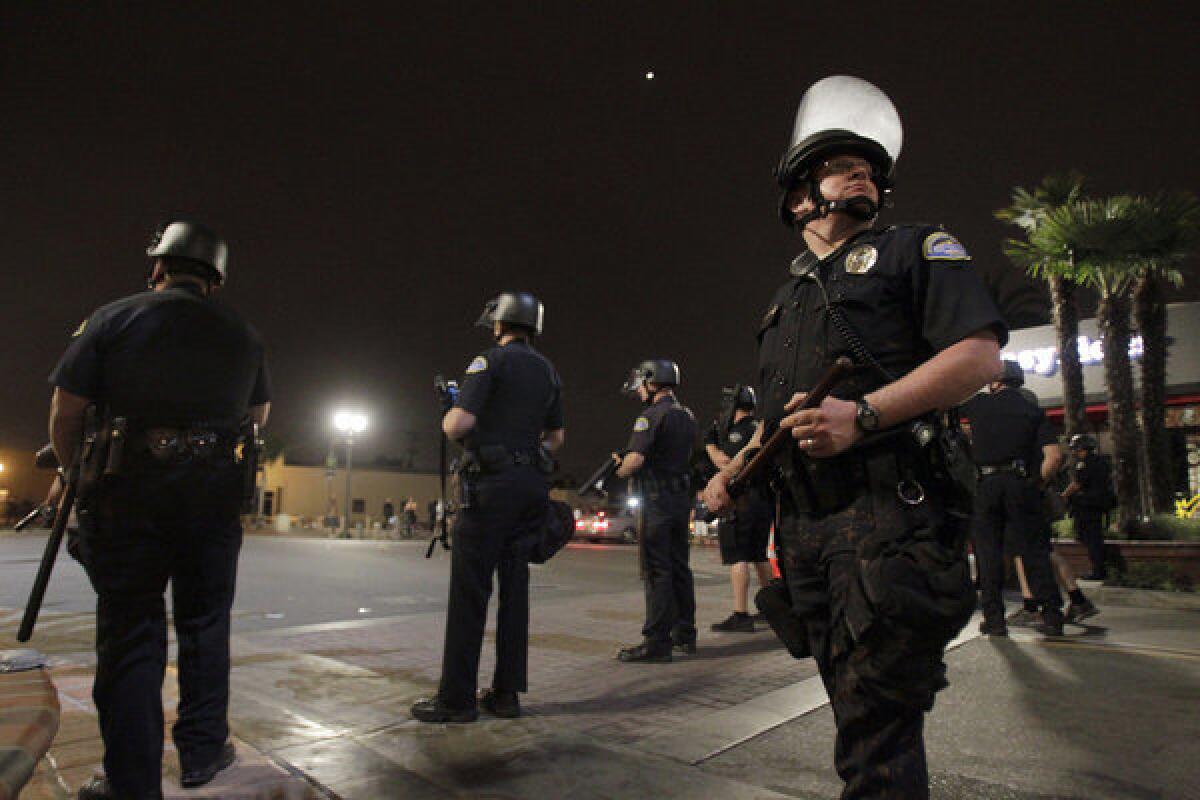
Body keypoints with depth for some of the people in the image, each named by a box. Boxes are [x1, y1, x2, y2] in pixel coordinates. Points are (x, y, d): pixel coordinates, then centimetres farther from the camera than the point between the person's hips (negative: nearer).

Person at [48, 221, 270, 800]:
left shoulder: (112, 320, -1)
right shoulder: (242, 335, 7)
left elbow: (64, 416, 0)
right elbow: (259, 416, 18)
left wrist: (81, 476, 16)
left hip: (130, 496, -2)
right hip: (215, 497, 2)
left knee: (129, 633, 5)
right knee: (205, 624, 14)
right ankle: (202, 752, 24)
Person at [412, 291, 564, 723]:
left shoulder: (491, 360, -6)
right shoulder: (548, 370, 15)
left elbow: (460, 423, -15)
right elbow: (556, 436, 20)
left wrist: (447, 418, 5)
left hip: (491, 484, -7)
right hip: (532, 485, 7)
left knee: (470, 589, -2)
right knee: (514, 586, 9)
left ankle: (456, 697, 3)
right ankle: (506, 692, 14)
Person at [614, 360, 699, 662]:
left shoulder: (651, 415, -13)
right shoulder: (687, 415, 13)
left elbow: (635, 459, -24)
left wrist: (620, 471, -1)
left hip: (658, 500, -8)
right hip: (683, 497, 8)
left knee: (657, 571, -5)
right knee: (679, 566, 15)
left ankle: (656, 642, -1)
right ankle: (684, 634, 24)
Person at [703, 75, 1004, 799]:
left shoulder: (913, 250, 6)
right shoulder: (786, 301, 24)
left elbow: (980, 354, -9)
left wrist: (863, 414, -20)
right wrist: (732, 472, 12)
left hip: (890, 518, -6)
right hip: (806, 529, 7)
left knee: (877, 731, -4)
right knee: (859, 711, 15)